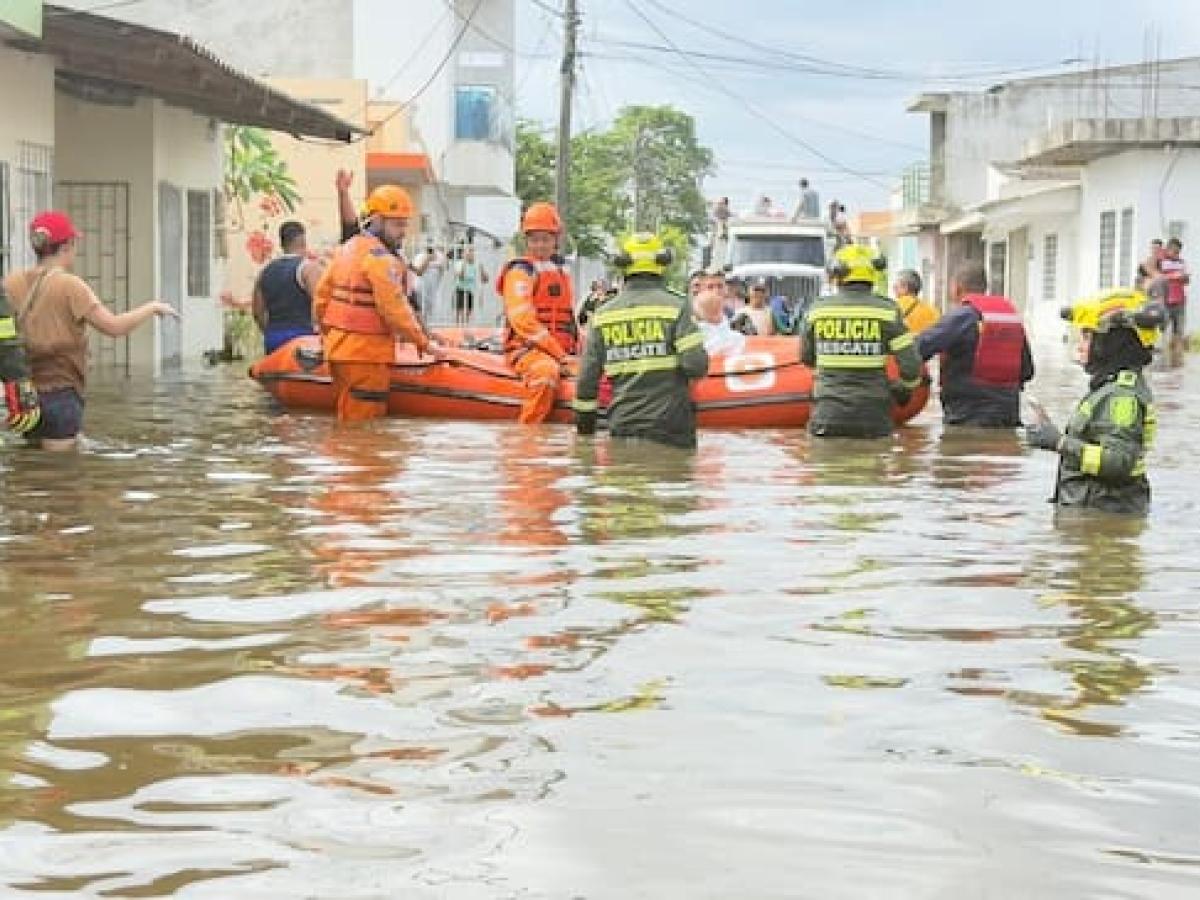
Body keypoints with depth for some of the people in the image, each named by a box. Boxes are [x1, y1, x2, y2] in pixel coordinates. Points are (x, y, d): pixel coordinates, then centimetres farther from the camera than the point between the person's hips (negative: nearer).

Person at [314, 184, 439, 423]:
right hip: (366, 354, -10)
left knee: (346, 421, 16)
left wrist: (327, 334, 29)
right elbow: (393, 309, -20)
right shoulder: (380, 257, -15)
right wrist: (424, 343, -13)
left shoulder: (347, 248, 15)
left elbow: (322, 294, 18)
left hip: (338, 348, 10)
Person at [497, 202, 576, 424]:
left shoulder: (562, 273, 22)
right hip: (526, 349, -7)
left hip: (562, 353, 7)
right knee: (546, 372, -39)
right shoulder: (520, 271, -2)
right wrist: (557, 353, -18)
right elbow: (522, 320, -14)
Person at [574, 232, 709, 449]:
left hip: (622, 425, 3)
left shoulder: (604, 313, 5)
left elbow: (587, 377, 6)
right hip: (669, 428, -3)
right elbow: (696, 365, -15)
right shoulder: (676, 306, -6)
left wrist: (584, 420, 16)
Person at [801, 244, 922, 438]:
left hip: (828, 417, 1)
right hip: (873, 417, -1)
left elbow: (807, 358, 15)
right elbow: (911, 365, -5)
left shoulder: (818, 308, 1)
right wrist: (903, 389, 16)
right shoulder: (886, 310, -5)